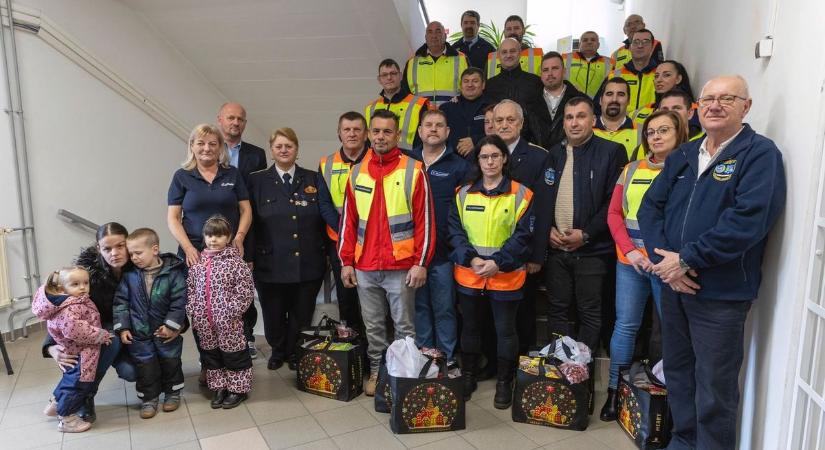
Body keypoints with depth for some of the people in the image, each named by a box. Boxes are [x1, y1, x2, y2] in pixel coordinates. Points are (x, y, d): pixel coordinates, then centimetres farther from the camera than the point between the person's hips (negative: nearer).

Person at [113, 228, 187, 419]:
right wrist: (122, 327, -7)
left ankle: (172, 392, 33)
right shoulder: (129, 275, -9)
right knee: (145, 365, 9)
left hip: (166, 330, -2)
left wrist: (171, 325, -15)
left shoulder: (173, 272, -17)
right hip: (139, 332, 2)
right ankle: (149, 398, 26)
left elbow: (179, 302, -14)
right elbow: (121, 301, -3)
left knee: (170, 361, 14)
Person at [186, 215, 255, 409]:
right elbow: (190, 288, 10)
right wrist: (193, 311, 4)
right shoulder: (198, 262, 5)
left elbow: (244, 289, -13)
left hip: (228, 321, -5)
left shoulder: (234, 261, -11)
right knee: (211, 354, 16)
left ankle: (238, 389, 21)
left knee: (233, 355, 7)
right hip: (205, 322, 5)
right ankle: (219, 388, 31)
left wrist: (233, 312, -15)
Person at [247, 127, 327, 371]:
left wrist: (326, 253, 5)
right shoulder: (257, 180, 2)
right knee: (274, 315, 11)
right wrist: (249, 258, -3)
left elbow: (324, 219, 8)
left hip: (308, 264, 1)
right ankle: (277, 351, 38)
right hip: (271, 264, -1)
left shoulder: (313, 179, 6)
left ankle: (295, 353, 34)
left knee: (301, 315, 11)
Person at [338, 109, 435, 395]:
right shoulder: (357, 172, 8)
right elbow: (348, 221, 10)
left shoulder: (413, 171, -4)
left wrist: (421, 263, -9)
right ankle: (376, 371, 30)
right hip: (364, 267, 4)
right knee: (373, 326, 14)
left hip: (401, 267, -3)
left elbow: (425, 220, -5)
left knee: (404, 326, 9)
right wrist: (346, 261, 6)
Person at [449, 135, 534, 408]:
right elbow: (455, 232, 1)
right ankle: (468, 377, 32)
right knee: (470, 327, 15)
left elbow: (522, 235, -7)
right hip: (468, 274, 3)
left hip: (506, 276, -2)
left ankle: (504, 383, 23)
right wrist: (471, 259, -14)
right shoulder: (463, 193, 5)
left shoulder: (520, 194, -2)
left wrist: (497, 262, -17)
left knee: (505, 330, 8)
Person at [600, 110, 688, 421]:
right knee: (625, 325, 7)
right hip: (629, 261, 3)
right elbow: (614, 214, 8)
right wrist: (630, 250, -6)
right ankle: (615, 391, 17)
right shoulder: (631, 170, 11)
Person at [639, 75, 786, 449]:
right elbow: (651, 206, 5)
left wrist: (686, 259, -19)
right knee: (677, 373, 20)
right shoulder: (683, 156, 12)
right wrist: (664, 258, -11)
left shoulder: (760, 154, -9)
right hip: (673, 285, 7)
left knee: (714, 391, 4)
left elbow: (748, 219, -22)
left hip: (721, 293, -6)